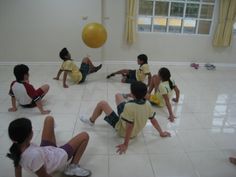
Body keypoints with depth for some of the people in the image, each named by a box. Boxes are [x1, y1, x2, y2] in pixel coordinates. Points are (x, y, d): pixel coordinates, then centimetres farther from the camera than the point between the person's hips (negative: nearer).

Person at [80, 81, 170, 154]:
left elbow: (129, 127, -34)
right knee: (118, 95, 14)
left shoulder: (129, 106, -37)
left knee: (102, 103, -1)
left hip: (123, 130, -6)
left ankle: (91, 121, 29)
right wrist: (161, 132, 7)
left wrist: (125, 144, -25)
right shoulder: (147, 104, -17)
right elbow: (153, 120, -8)